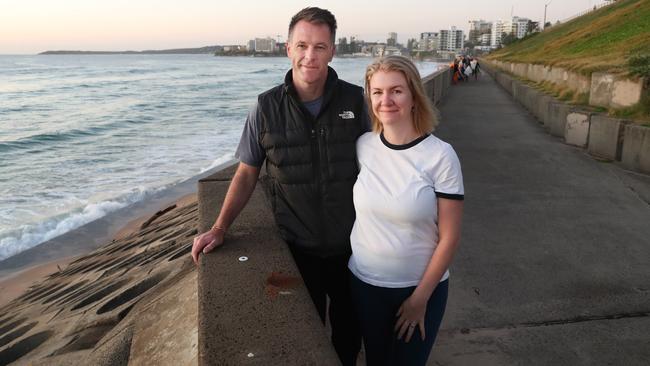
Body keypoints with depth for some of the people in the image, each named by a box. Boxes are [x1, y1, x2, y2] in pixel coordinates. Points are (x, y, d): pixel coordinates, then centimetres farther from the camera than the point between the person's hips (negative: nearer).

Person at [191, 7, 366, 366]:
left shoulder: (355, 100, -8)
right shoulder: (267, 108, -10)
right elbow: (246, 174, -1)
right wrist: (219, 229, -4)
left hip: (352, 245, 1)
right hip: (298, 249, -1)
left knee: (349, 328, 22)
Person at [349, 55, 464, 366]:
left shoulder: (441, 156, -16)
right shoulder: (362, 146, -7)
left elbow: (449, 238, -12)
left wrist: (420, 298, -10)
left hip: (421, 287, -2)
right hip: (363, 282, 3)